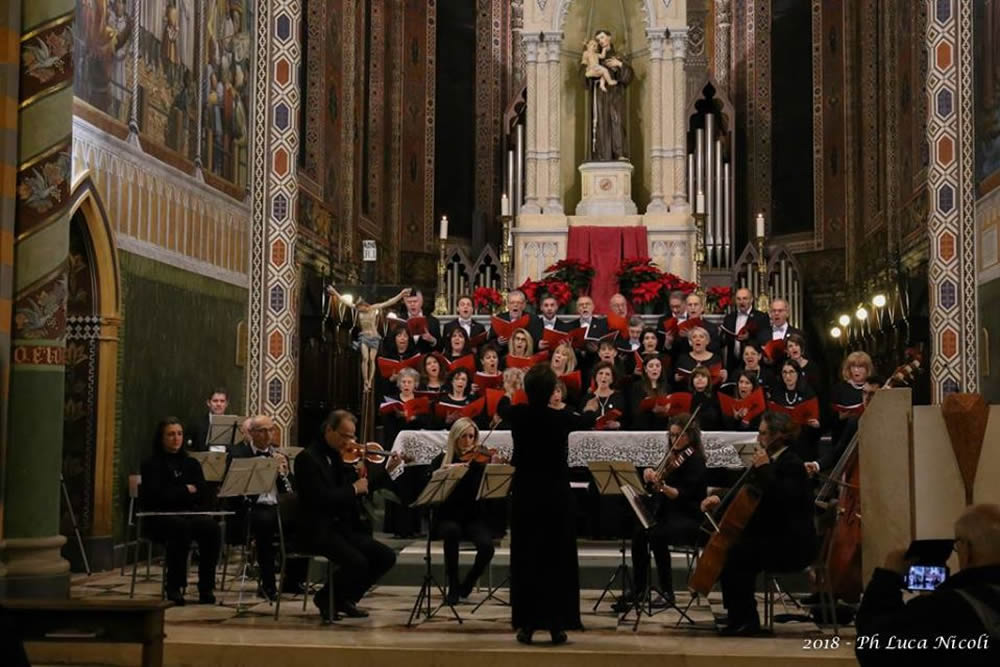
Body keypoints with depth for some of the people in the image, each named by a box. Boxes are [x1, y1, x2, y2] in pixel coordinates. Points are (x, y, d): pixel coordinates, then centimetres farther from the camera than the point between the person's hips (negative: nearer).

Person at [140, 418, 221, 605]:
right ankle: (174, 587, -28)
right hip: (160, 518, -3)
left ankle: (206, 587, -27)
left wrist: (173, 495, -8)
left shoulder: (191, 463, 17)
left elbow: (203, 496, 6)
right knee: (181, 526, -39)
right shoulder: (151, 465, 6)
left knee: (211, 527, -31)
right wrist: (185, 491, -4)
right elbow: (155, 496, -10)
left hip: (189, 513, 4)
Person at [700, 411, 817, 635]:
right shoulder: (772, 462, 13)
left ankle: (746, 621, -11)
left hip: (792, 545, -10)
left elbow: (781, 498, -32)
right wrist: (721, 499, 5)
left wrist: (764, 468, -24)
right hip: (772, 537, 10)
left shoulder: (792, 465, -14)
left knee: (735, 555, -22)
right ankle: (741, 617, 10)